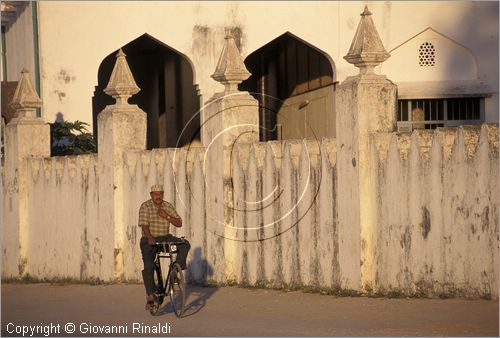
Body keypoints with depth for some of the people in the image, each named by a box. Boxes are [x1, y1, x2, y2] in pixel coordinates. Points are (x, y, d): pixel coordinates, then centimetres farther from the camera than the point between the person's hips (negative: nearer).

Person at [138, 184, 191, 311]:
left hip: (165, 238, 4)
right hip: (149, 240, -4)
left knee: (185, 245, -21)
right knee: (148, 266, -21)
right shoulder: (145, 207, -7)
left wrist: (166, 216, -16)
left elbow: (179, 223, 0)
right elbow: (144, 224, -19)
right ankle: (150, 296, -14)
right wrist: (150, 237, -37)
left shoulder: (168, 206, 5)